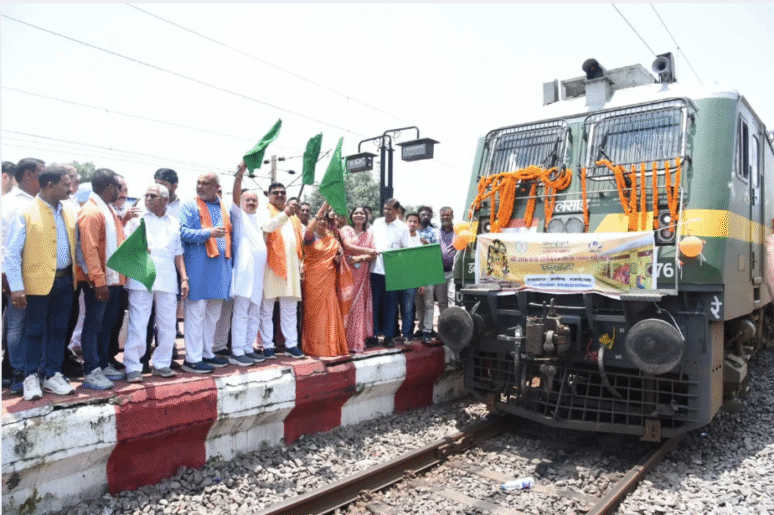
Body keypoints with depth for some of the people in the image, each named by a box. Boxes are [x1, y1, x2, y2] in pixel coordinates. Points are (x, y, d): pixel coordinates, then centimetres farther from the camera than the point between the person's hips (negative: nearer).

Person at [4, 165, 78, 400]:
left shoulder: (70, 213, 8)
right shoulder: (26, 213, -8)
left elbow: (77, 246, 13)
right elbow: (11, 253, -9)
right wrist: (16, 287, -14)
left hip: (65, 280, 5)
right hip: (38, 282, -5)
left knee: (58, 329, 12)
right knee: (35, 331, 6)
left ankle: (53, 376, 24)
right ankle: (31, 378, 20)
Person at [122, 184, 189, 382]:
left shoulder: (174, 223, 17)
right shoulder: (137, 219, 9)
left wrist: (184, 278, 10)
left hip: (168, 281, 3)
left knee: (168, 325, 6)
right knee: (137, 324, -4)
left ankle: (161, 364, 18)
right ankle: (133, 367, 5)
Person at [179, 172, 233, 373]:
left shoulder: (224, 208, 16)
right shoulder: (190, 205, 0)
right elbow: (183, 232, -10)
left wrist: (230, 259, 11)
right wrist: (209, 233, -21)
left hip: (220, 265, 6)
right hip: (198, 265, -6)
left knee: (213, 313, 12)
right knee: (196, 312, -4)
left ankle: (207, 353, 23)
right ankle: (192, 359, 2)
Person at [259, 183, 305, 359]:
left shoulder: (293, 216, 21)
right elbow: (266, 227, -22)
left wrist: (300, 264, 15)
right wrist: (284, 214, -37)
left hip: (290, 267, 5)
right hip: (270, 266, -5)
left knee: (290, 310, 7)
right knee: (266, 309, 0)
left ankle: (291, 344, 13)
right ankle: (267, 346, 6)